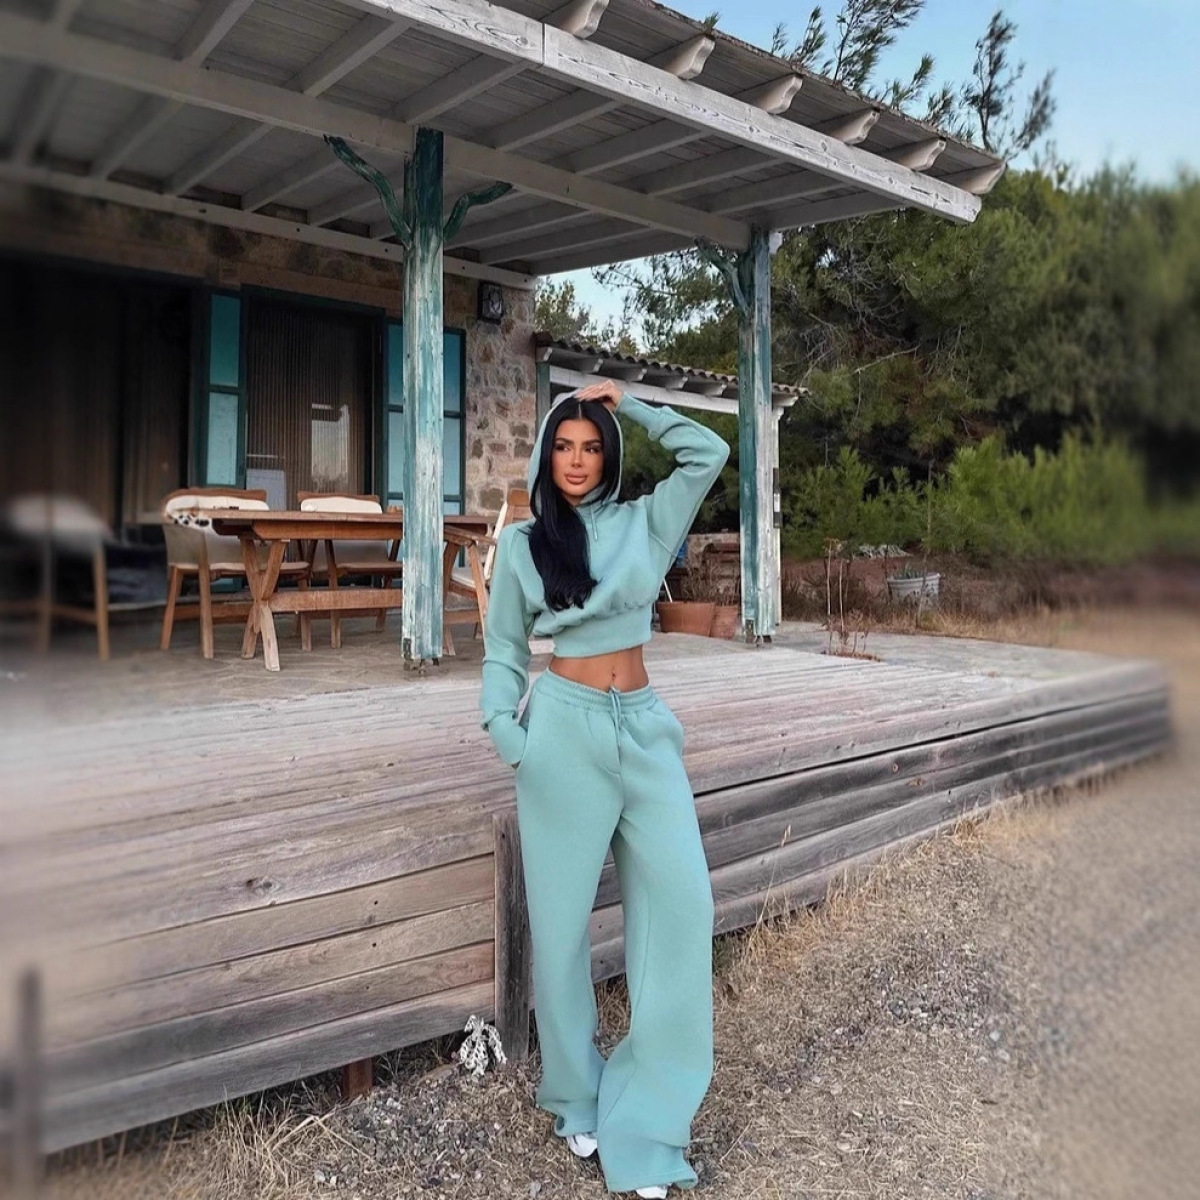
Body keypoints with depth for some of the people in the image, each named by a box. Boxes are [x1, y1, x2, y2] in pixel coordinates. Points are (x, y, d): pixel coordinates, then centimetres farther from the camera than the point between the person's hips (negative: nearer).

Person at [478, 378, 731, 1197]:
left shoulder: (644, 522, 8)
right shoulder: (522, 545, 4)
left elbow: (708, 453, 4)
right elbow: (505, 651, 5)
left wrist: (630, 406, 6)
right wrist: (505, 732, -9)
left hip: (645, 729, 2)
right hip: (566, 732, -2)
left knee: (681, 900, -4)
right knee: (563, 915, 6)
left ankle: (647, 1104, 11)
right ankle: (578, 1096, 26)